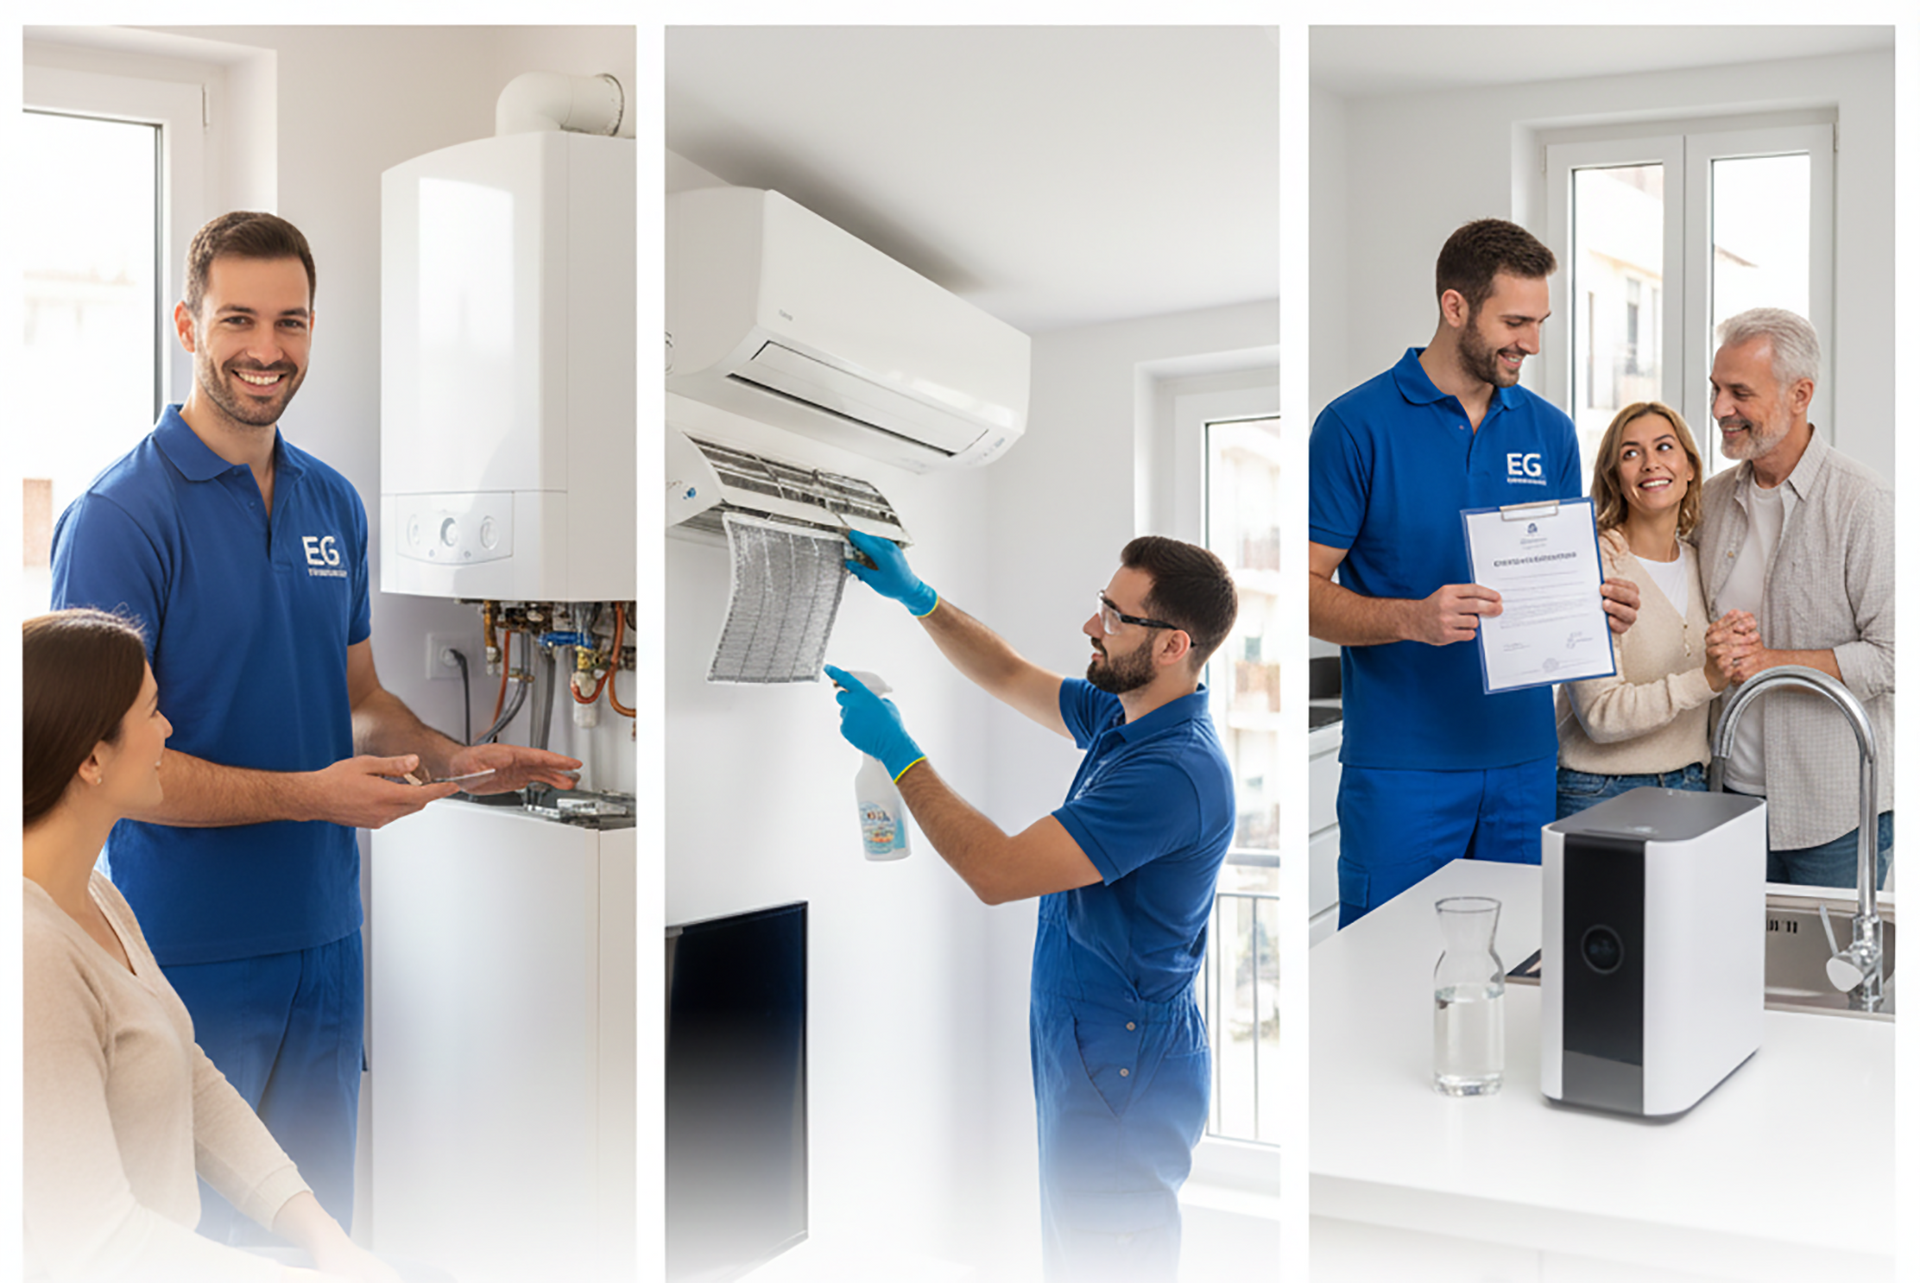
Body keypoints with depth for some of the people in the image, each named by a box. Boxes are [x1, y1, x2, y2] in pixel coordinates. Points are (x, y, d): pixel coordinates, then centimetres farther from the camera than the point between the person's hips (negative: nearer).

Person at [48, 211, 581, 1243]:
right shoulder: (120, 514, -12)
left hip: (325, 934, 6)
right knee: (190, 1236, 6)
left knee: (317, 1216, 16)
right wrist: (310, 794, -23)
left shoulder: (333, 503, 9)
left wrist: (451, 760, -2)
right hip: (191, 953, -6)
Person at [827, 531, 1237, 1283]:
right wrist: (917, 598, 8)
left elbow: (997, 872, -29)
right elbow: (1011, 678, 19)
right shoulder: (1124, 716, 3)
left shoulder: (1175, 771, -28)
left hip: (1121, 1067, -10)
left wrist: (896, 752, -22)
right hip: (1081, 1045, 10)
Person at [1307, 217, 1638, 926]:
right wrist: (1412, 618, -25)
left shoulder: (1549, 430, 10)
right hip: (1401, 763, -5)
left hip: (1524, 755, 5)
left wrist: (1603, 602, -5)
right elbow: (1306, 591, -9)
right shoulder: (1356, 425, -6)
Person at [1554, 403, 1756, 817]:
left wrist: (1740, 651, -1)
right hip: (1602, 793, -5)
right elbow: (1600, 715, -18)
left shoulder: (1702, 562, 8)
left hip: (1692, 784, 5)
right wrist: (1706, 679, -26)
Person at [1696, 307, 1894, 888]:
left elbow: (1890, 656, -15)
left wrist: (1772, 661, -21)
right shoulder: (1712, 500, 8)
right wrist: (1712, 653, -3)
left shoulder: (1863, 504, -11)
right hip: (1733, 795, 5)